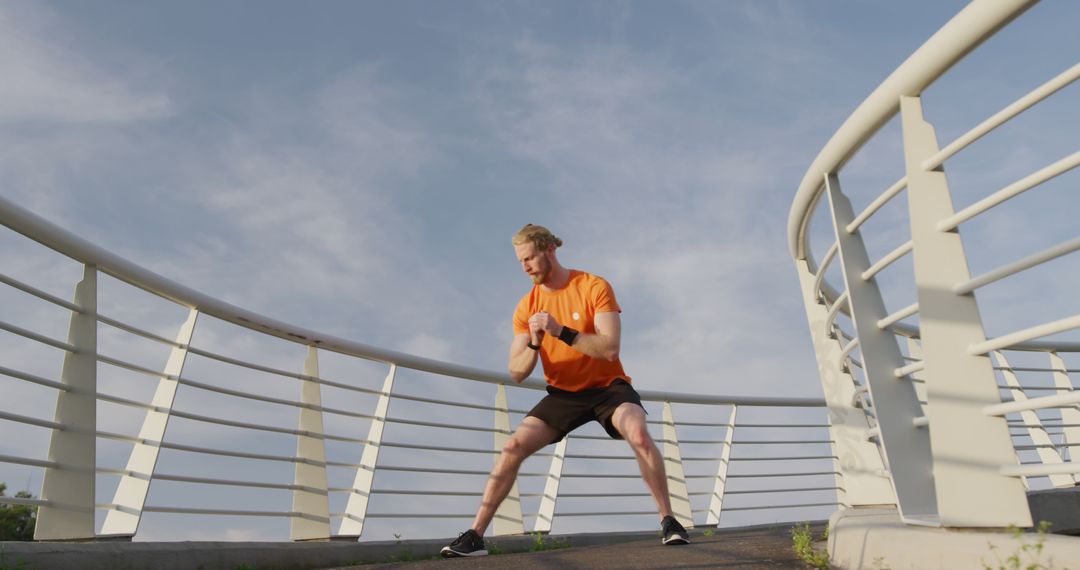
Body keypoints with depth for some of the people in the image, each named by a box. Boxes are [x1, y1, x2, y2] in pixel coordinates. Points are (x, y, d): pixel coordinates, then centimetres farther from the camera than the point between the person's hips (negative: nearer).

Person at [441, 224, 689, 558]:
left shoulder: (594, 287, -13)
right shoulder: (527, 307, -2)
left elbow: (610, 349, -24)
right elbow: (516, 373, -4)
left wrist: (561, 331, -32)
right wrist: (534, 344, -24)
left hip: (607, 386, -3)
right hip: (564, 393, 3)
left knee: (639, 434, -31)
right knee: (513, 447, -12)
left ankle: (669, 522, -13)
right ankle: (475, 536, -2)